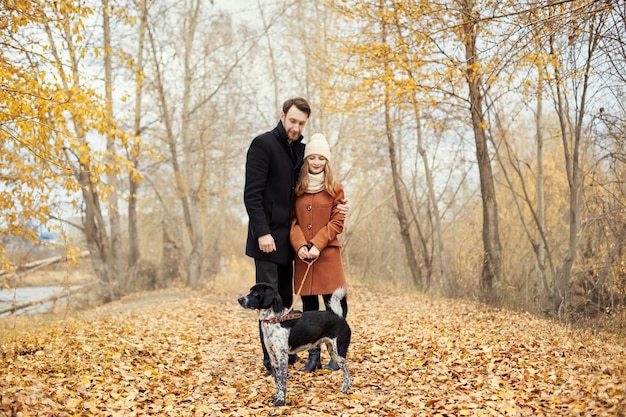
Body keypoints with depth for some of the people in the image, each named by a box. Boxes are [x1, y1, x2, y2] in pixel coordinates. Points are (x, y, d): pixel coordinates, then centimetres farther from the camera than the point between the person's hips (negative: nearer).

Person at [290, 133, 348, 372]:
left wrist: (317, 245, -14)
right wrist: (300, 246, -12)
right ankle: (313, 356, 11)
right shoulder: (297, 190, 11)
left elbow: (337, 222, -3)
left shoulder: (335, 189, 4)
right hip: (302, 256, 3)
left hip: (328, 254, -3)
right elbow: (293, 221, 5)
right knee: (308, 307, 5)